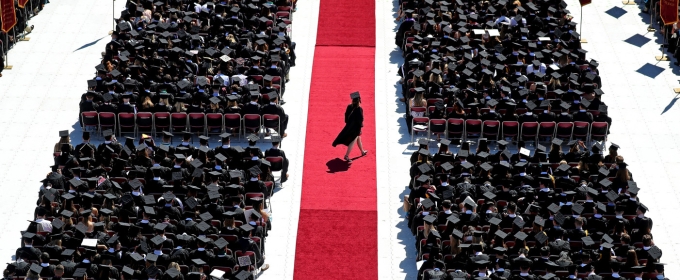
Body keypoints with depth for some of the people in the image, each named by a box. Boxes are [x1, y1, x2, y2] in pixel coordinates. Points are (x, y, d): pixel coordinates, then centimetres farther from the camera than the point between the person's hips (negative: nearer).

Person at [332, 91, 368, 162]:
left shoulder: (349, 107, -6)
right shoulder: (359, 109, -26)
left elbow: (346, 116, 4)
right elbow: (360, 120, -21)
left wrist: (348, 124, 16)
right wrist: (360, 129, -13)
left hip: (349, 126, 8)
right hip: (356, 128, -8)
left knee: (358, 138, 26)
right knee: (353, 142, 4)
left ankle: (362, 152, 43)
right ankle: (346, 156, 6)